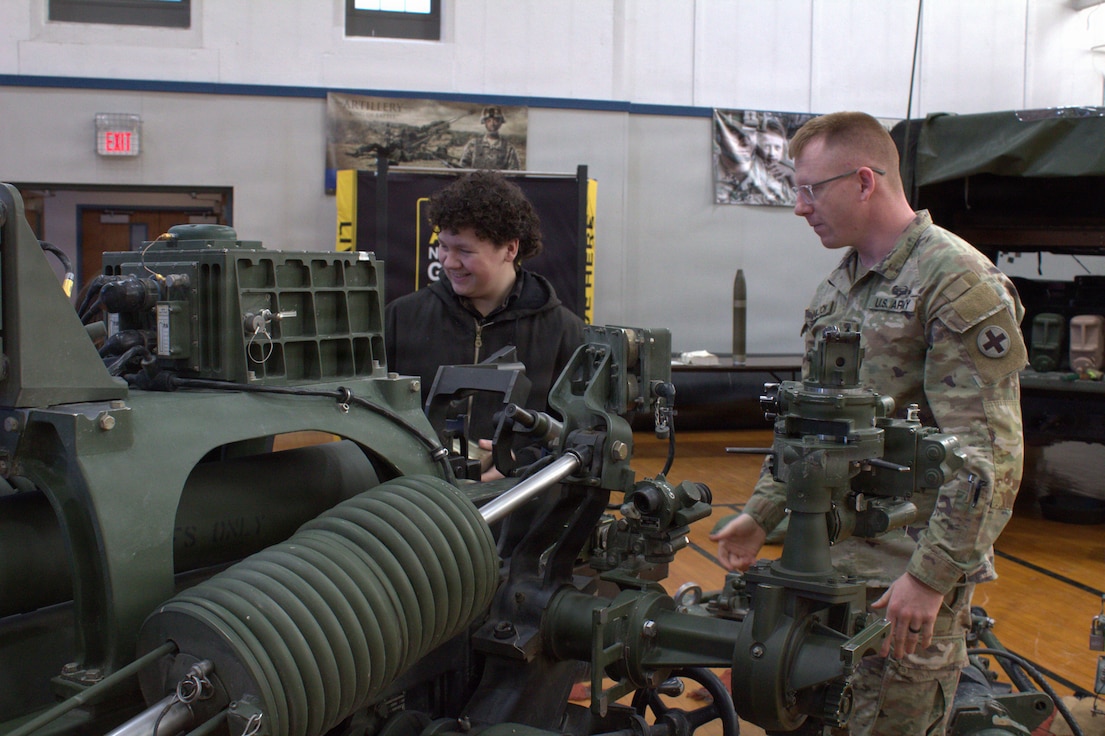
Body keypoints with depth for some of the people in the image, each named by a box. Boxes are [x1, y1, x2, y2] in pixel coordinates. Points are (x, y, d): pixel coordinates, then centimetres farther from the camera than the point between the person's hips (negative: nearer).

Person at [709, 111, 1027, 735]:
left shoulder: (959, 283, -13)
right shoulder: (839, 286, 13)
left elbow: (989, 455, -18)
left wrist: (931, 575, -20)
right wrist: (760, 514, 15)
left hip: (908, 573, -8)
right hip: (828, 560, 8)